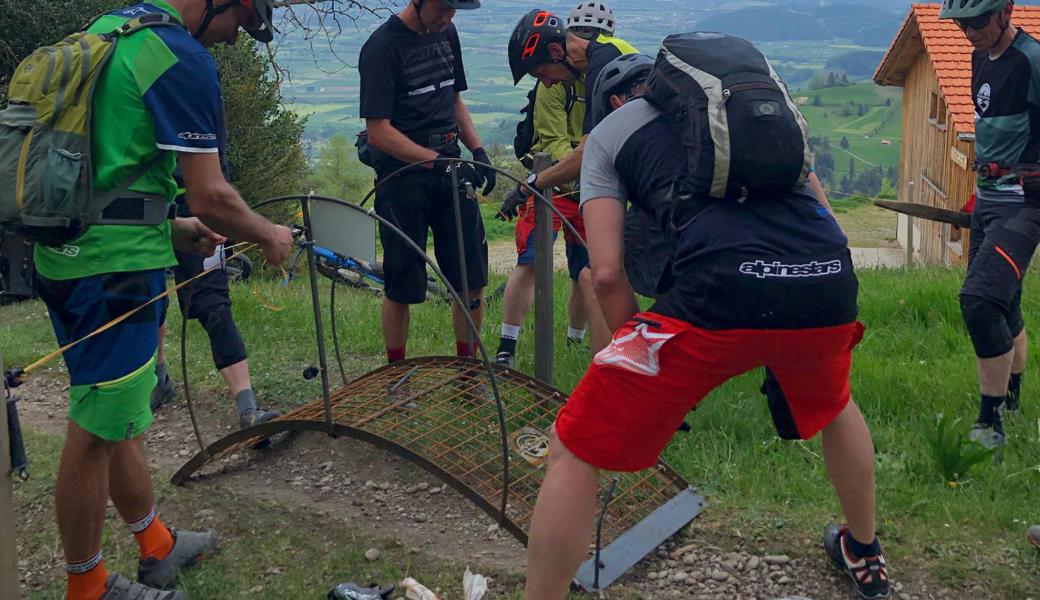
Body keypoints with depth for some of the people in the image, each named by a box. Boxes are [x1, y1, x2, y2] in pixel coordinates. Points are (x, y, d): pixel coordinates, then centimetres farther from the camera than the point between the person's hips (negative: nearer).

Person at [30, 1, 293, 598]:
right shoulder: (185, 59, -15)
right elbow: (211, 196, -15)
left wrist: (169, 229, 20)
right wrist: (270, 235, 2)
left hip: (63, 252, 10)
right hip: (116, 266, -10)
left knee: (117, 415, 19)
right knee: (98, 432, 3)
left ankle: (157, 546, 35)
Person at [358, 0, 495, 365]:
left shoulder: (446, 33, 10)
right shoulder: (381, 47, -12)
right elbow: (378, 131, -17)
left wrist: (477, 149, 7)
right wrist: (438, 161, -23)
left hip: (450, 165, 6)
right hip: (403, 173, -6)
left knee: (472, 278, 4)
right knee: (402, 287, 2)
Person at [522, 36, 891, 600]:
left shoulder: (608, 132, 20)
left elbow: (607, 274, 7)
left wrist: (652, 377, 20)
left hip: (724, 288, -5)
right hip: (830, 279, 6)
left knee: (572, 453, 10)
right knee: (834, 405, 41)